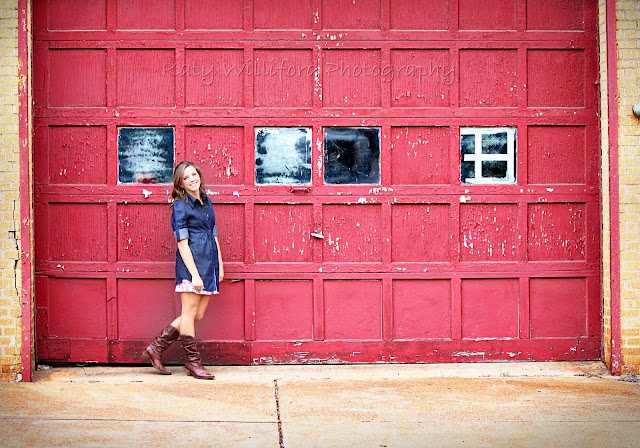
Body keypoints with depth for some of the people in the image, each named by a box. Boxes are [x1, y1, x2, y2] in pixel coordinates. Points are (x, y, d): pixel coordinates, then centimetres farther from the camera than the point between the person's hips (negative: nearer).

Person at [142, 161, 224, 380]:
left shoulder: (206, 202, 16)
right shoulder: (180, 206, -6)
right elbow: (182, 243, -12)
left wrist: (220, 264, 17)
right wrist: (194, 274, -18)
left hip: (209, 265, 8)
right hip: (191, 264, -8)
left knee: (198, 314, 8)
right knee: (190, 313, 0)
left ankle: (155, 349, 15)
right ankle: (192, 362, 9)